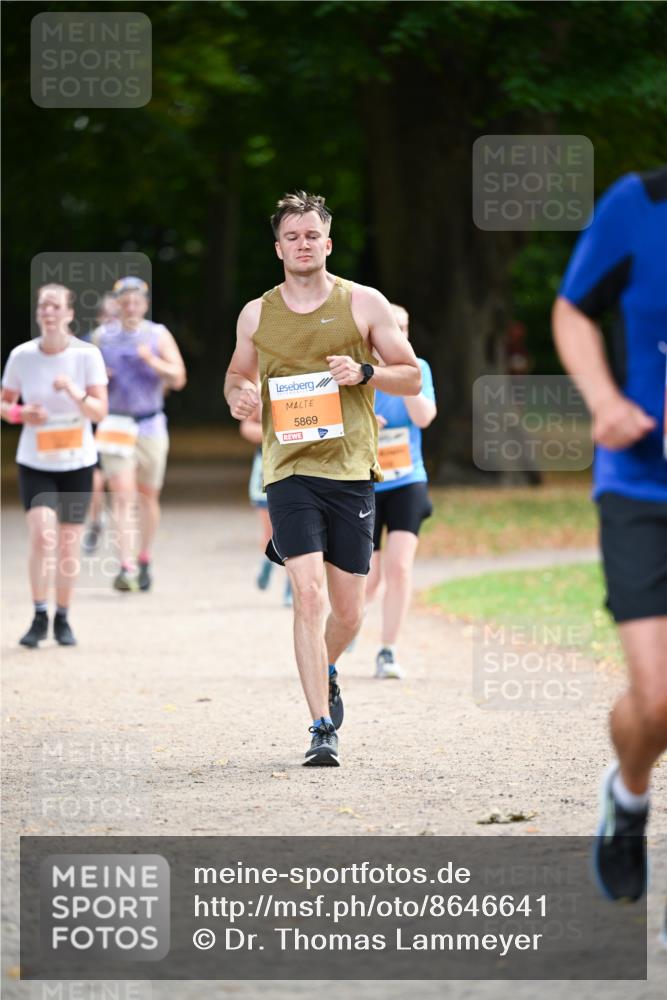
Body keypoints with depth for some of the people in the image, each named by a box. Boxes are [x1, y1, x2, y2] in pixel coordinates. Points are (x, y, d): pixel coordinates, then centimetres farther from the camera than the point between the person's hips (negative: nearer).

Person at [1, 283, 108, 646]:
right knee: (41, 536, -18)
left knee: (68, 545, 5)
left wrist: (74, 392, -30)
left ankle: (62, 619, 22)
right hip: (34, 463, 0)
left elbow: (100, 411, -12)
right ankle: (39, 617, -4)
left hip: (77, 464, 0)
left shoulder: (87, 354, -7)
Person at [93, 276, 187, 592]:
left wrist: (152, 361, -22)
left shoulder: (159, 335, 1)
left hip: (151, 425, 1)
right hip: (116, 426, -1)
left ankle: (145, 562, 28)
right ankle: (126, 567, -21)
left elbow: (178, 379, -6)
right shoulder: (102, 336, 4)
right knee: (122, 497, -14)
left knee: (148, 497, 11)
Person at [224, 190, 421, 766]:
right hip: (289, 470, -1)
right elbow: (237, 375, 24)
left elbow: (412, 377, 8)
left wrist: (363, 373, -11)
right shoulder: (257, 314, 8)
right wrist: (238, 395, 0)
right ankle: (322, 729, -14)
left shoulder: (364, 304, 4)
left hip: (352, 470, 1)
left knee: (348, 612, 7)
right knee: (308, 594, -17)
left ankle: (322, 672, 41)